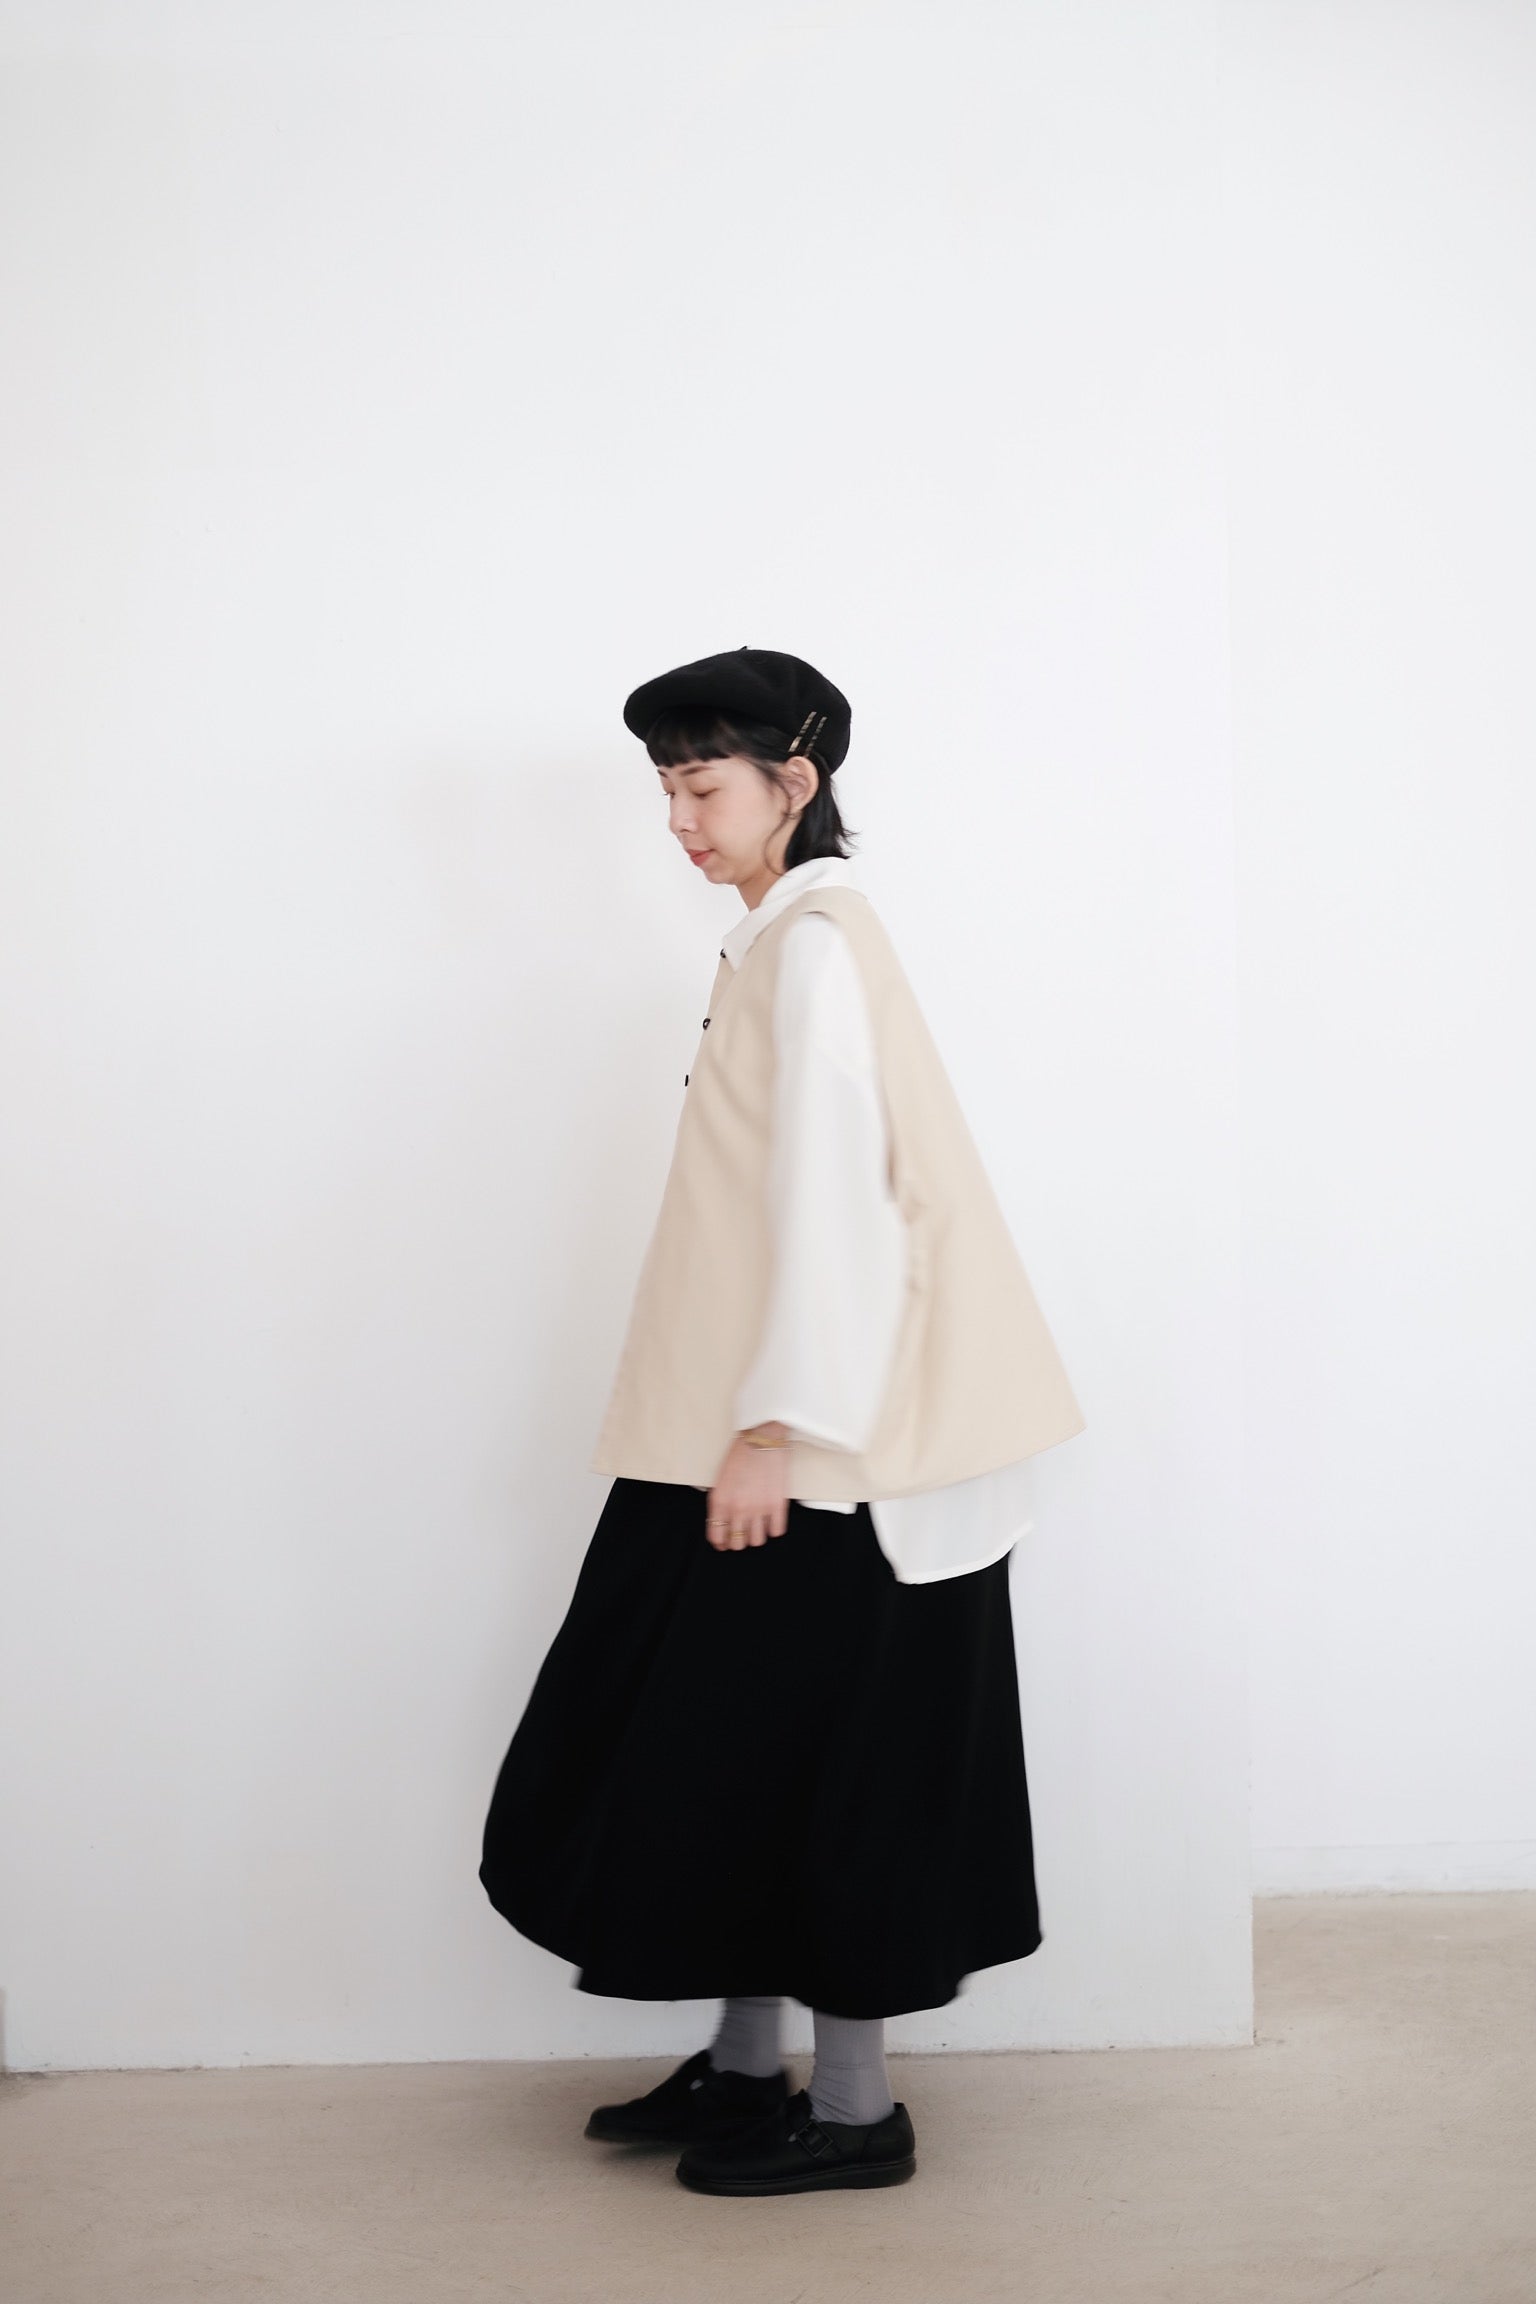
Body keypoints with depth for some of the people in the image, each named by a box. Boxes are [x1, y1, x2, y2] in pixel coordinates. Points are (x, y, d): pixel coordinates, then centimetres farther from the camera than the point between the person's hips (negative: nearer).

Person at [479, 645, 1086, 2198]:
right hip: (764, 1429, 9)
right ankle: (747, 2061, 25)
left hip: (821, 1443, -9)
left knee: (814, 1750, -1)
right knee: (727, 1737, 14)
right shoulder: (779, 942, 15)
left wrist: (776, 1427, -22)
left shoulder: (815, 946, -13)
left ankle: (853, 2109, 11)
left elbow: (837, 1193, -20)